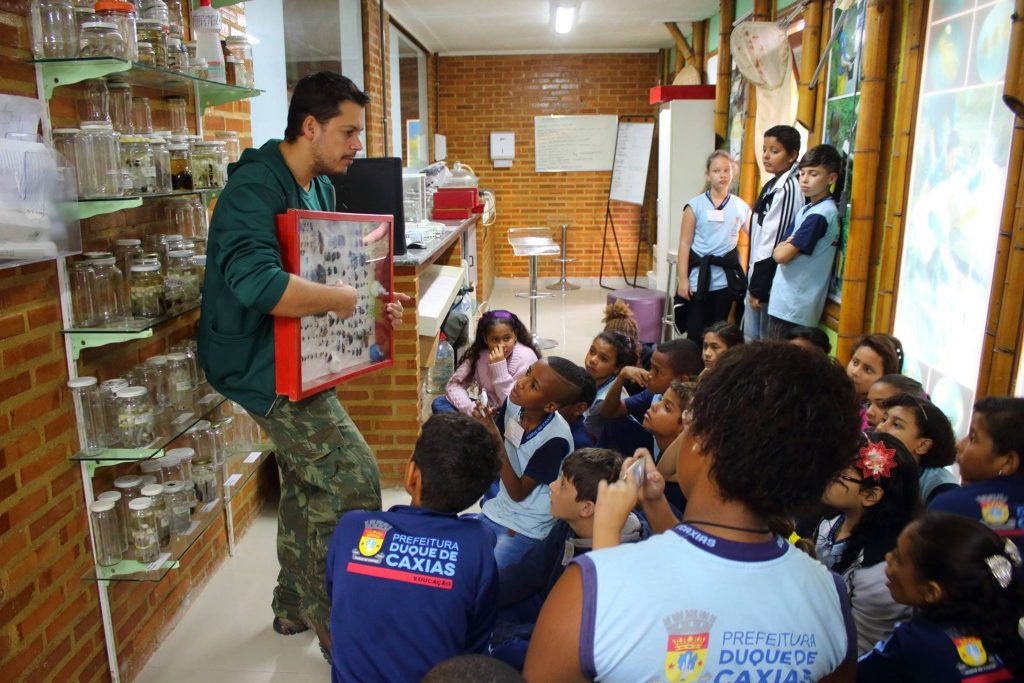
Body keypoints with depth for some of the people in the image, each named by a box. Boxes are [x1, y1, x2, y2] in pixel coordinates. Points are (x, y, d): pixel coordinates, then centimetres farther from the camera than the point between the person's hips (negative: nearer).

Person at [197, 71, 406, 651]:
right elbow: (257, 283, -40)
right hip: (263, 363, -10)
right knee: (352, 478, -13)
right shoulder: (253, 189, -22)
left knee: (308, 484, 19)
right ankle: (338, 626, 6)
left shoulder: (321, 186, 10)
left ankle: (295, 608, 39)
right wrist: (338, 298, -27)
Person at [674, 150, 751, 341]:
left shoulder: (741, 207, 4)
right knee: (695, 333, 3)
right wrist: (683, 279, -8)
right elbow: (685, 244, -3)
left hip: (726, 279, 2)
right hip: (699, 278, -2)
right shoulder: (695, 205, -2)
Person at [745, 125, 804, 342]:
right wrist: (754, 283, 14)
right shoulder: (773, 185, 12)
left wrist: (759, 288, -17)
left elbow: (774, 243, -19)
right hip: (759, 275, 9)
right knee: (750, 340, 17)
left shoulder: (787, 189, -17)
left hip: (771, 281, -9)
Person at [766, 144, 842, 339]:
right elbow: (777, 252, 10)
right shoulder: (806, 210, 14)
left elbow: (782, 256, -17)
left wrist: (785, 246, 3)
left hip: (793, 308, -9)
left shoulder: (820, 215, -15)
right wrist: (787, 246, -9)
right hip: (787, 303, 9)